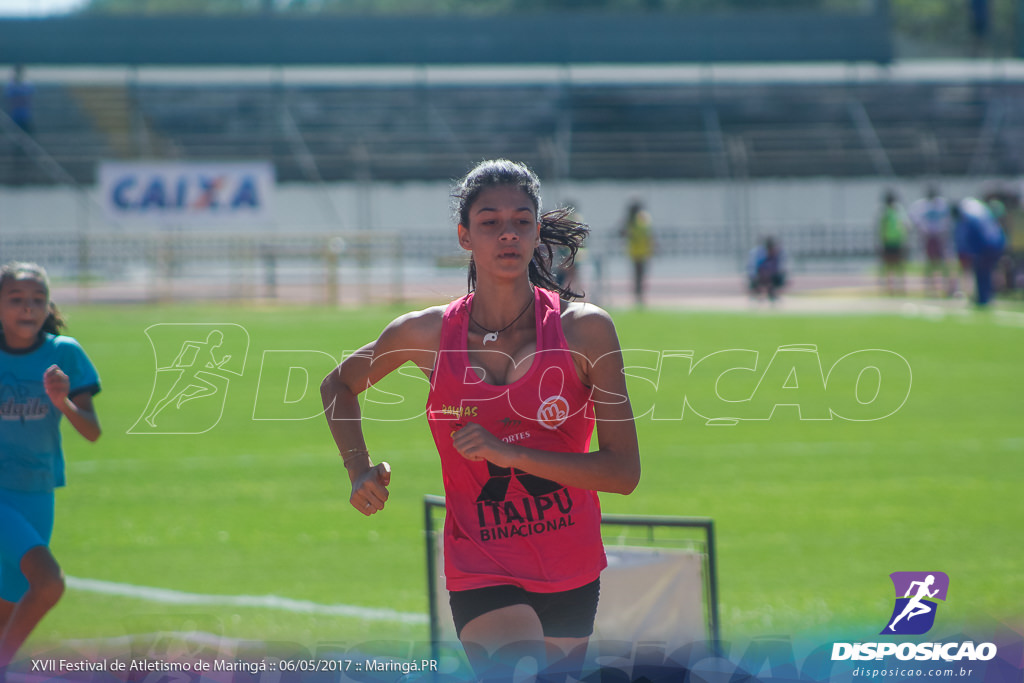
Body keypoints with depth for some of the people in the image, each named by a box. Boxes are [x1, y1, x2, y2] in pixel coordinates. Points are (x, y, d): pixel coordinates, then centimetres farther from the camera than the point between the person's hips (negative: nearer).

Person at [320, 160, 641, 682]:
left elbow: (624, 471, -11)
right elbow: (338, 386, 17)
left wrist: (512, 453, -21)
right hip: (482, 574, -2)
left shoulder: (585, 329, -7)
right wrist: (360, 471, 1)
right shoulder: (429, 334, -4)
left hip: (574, 575, 2)